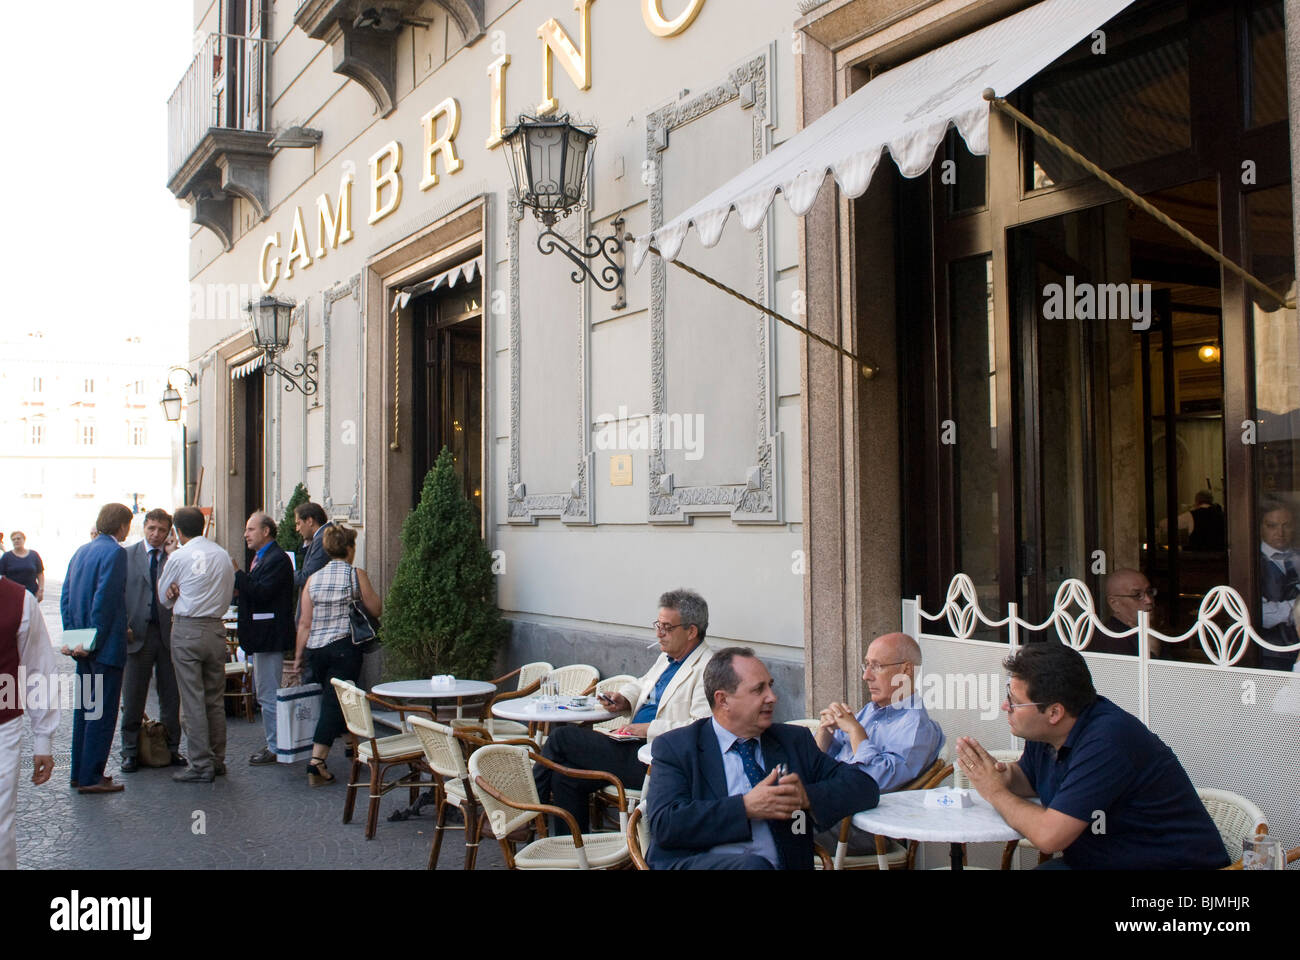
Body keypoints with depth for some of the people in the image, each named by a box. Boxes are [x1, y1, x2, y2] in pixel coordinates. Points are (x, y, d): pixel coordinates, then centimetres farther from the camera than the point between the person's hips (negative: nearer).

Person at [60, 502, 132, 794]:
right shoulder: (115, 552, -14)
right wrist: (94, 642, -16)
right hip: (106, 647, -9)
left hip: (84, 648, 9)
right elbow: (104, 600, -21)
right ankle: (91, 777, -1)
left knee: (84, 708, 16)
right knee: (103, 711, -3)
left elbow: (65, 597, 13)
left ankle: (80, 773, 23)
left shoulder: (81, 551, 12)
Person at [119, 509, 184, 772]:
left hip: (169, 633, 1)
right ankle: (130, 751, 17)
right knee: (133, 697, 6)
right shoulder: (127, 555, 4)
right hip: (137, 633, 0)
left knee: (171, 696, 8)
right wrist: (122, 625, -7)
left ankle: (171, 748, 20)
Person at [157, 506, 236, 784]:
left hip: (187, 629, -5)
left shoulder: (178, 557, -7)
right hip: (216, 628, 5)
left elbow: (163, 596, 5)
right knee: (215, 698, 12)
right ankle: (217, 760, 19)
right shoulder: (223, 555, 7)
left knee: (192, 700, -1)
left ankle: (201, 765, 0)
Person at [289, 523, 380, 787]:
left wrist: (298, 656, 12)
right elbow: (376, 610, 2)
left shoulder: (313, 579, 7)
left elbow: (304, 623, 6)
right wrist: (372, 593, 22)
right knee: (334, 704, -6)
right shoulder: (356, 575, -4)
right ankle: (316, 761, -15)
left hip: (315, 649, 5)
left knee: (331, 700, 18)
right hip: (344, 647, -5)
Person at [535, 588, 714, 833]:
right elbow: (642, 684, 35)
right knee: (566, 775, -4)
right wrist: (625, 699, 12)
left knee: (562, 738, -9)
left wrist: (650, 729, -20)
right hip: (634, 747, 9)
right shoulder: (667, 657, 17)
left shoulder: (707, 670, -13)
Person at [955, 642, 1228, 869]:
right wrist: (1006, 776, -4)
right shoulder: (1043, 731, -1)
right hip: (1091, 861, 8)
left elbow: (1049, 836, -30)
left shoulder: (1106, 741, -26)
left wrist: (997, 793, -13)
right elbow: (1028, 778, 20)